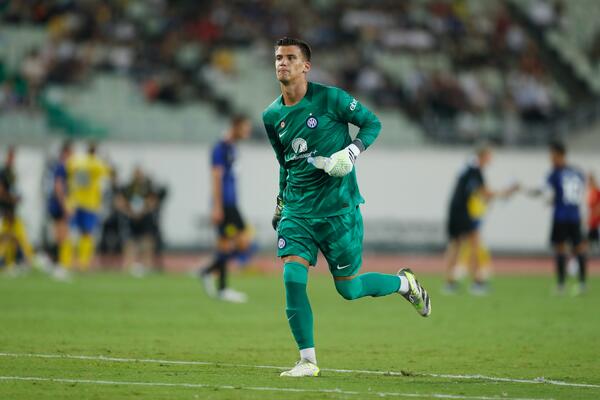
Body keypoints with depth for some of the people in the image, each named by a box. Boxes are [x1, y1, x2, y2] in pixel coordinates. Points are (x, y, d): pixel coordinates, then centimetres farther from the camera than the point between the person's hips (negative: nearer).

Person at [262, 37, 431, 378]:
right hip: (297, 211, 4)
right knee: (293, 278, -13)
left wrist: (351, 153, -17)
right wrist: (281, 203, 22)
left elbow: (372, 123, 0)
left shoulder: (329, 98, -9)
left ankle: (404, 283, 33)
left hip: (338, 208, -4)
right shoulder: (272, 116, 6)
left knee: (348, 288, 3)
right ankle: (308, 360, -5)